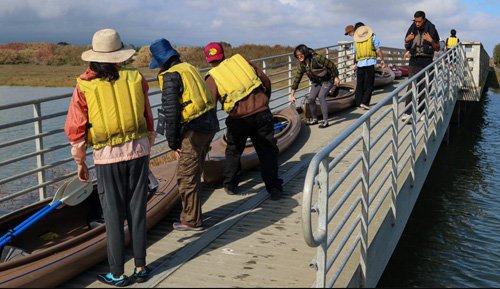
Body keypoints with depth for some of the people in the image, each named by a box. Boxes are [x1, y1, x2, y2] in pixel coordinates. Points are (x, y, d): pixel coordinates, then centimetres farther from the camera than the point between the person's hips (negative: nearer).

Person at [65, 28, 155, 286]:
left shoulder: (84, 87, -6)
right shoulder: (136, 79, -1)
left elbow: (75, 130, -2)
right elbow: (148, 119, 6)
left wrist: (80, 163, 11)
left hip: (107, 158, -2)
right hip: (138, 151, 2)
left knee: (114, 216, 8)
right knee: (137, 211, 12)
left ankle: (117, 274, 17)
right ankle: (140, 267, 21)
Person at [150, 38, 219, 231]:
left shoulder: (170, 76, -8)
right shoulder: (190, 68, 17)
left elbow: (171, 111, -14)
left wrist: (172, 141, -5)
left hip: (193, 130, -9)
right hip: (209, 126, 9)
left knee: (186, 177, 1)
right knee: (194, 174, 19)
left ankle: (192, 221, 9)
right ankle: (190, 213, 30)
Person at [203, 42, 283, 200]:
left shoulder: (212, 77, 4)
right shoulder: (240, 60, 11)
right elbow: (266, 80, 11)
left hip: (239, 118, -1)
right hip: (262, 112, 2)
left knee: (233, 151, 21)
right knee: (267, 151, 10)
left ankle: (230, 184, 32)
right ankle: (274, 189, 7)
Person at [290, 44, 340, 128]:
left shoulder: (317, 58, -31)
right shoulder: (302, 65, -11)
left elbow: (331, 65, -20)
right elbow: (297, 79, -5)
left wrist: (336, 77, -10)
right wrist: (292, 95, -6)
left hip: (328, 79, -6)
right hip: (317, 81, 6)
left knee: (321, 96, -22)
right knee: (311, 99, -2)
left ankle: (325, 121, -16)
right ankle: (314, 119, 20)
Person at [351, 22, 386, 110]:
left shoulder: (356, 40, 11)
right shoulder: (372, 37, 2)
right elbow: (378, 49, -2)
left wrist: (355, 64, 32)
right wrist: (382, 60, 6)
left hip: (360, 64, 4)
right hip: (370, 63, -3)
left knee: (359, 84, 12)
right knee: (369, 85, -1)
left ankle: (358, 102, 13)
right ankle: (364, 102, -12)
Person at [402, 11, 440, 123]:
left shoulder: (431, 30, 1)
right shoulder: (412, 30, 5)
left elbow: (437, 48, 4)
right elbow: (407, 47, 16)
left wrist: (431, 41, -14)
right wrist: (406, 40, -6)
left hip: (427, 63, 0)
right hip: (414, 62, 0)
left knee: (424, 88, 4)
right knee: (411, 87, -13)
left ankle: (422, 112, 16)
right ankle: (407, 114, -20)